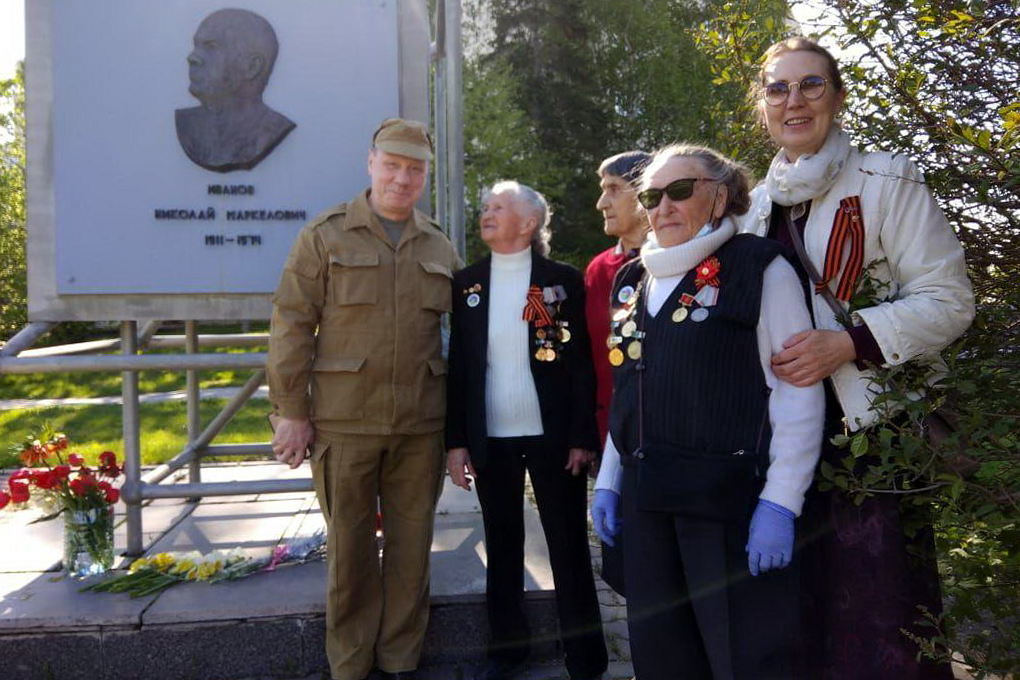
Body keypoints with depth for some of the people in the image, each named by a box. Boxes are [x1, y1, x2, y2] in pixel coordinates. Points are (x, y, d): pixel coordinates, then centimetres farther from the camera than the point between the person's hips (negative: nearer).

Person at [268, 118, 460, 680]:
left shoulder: (439, 248, 11)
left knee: (411, 546, 11)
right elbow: (291, 324, -3)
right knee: (350, 548, 8)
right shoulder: (325, 236, 0)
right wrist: (291, 412, -7)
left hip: (421, 425, 3)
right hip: (343, 423, -3)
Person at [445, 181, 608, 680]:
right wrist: (455, 441, 0)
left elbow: (581, 364, -4)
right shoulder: (466, 283, 6)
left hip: (552, 436, -3)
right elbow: (458, 365, 3)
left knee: (568, 546, 6)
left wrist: (582, 437, -9)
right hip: (490, 438, 3)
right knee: (502, 544, 14)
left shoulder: (563, 281, -2)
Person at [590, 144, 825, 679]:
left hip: (732, 501, -6)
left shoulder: (760, 269, -4)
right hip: (645, 500, 6)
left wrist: (780, 504, -16)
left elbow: (798, 393, -10)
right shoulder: (635, 281, 15)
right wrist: (608, 481, 16)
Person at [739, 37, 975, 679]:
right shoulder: (760, 203, 12)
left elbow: (949, 299, -9)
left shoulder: (885, 180, -4)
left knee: (876, 609, -2)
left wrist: (847, 342, -21)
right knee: (801, 604, 13)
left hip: (871, 429, -5)